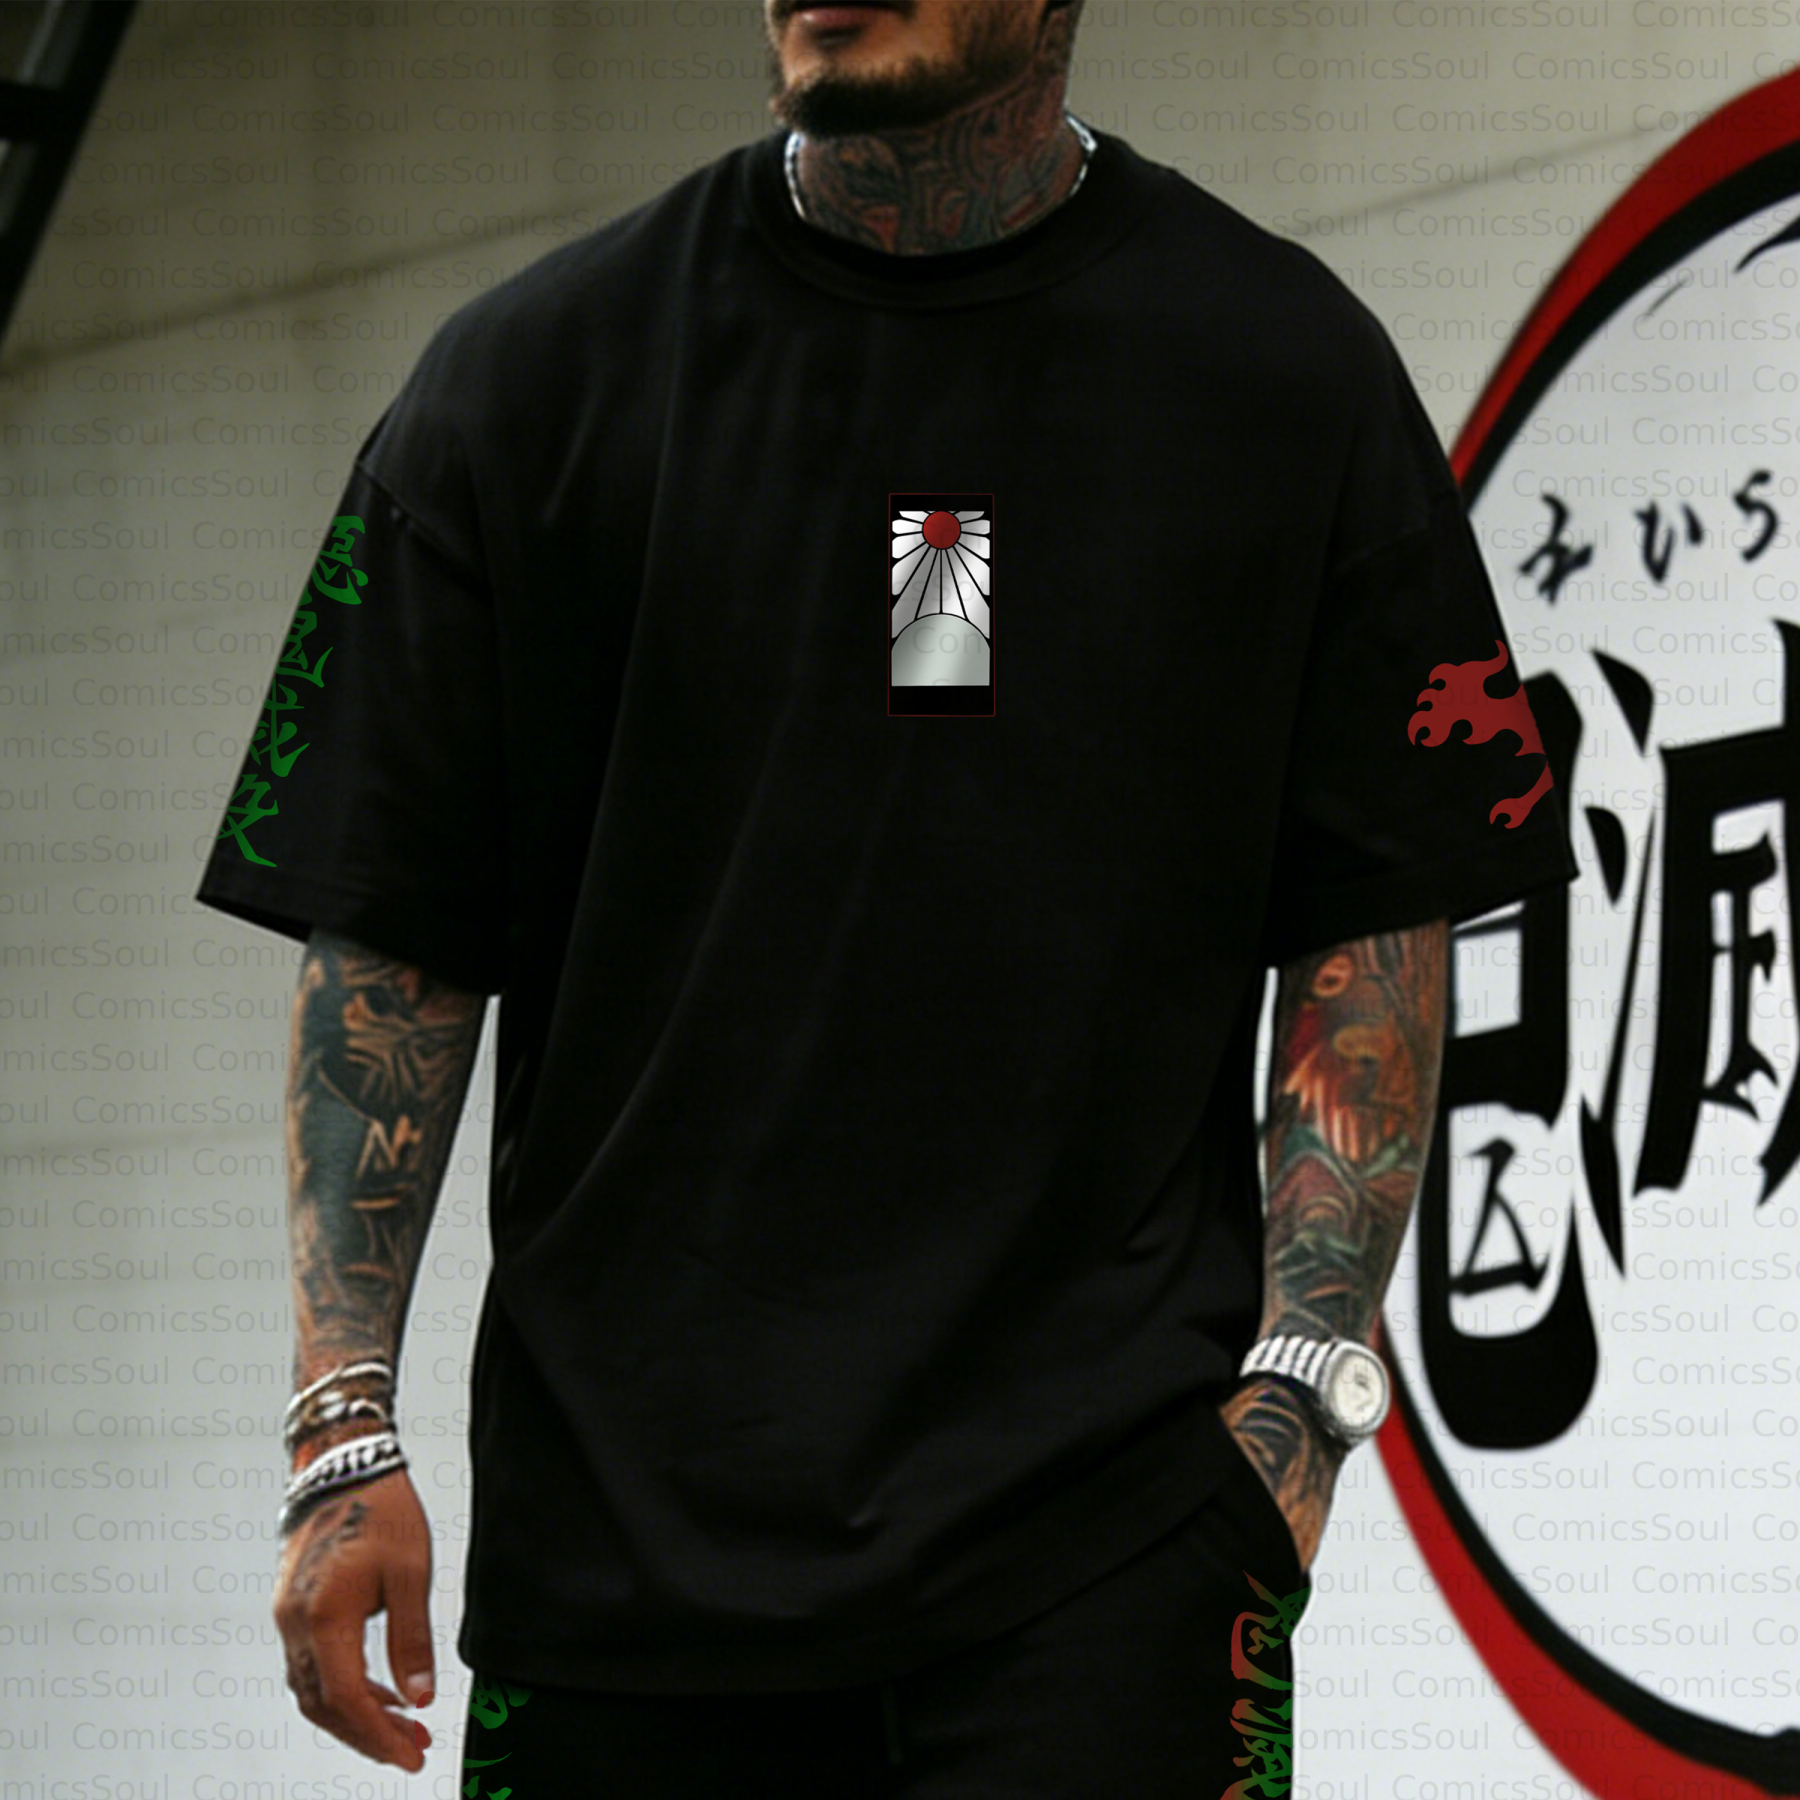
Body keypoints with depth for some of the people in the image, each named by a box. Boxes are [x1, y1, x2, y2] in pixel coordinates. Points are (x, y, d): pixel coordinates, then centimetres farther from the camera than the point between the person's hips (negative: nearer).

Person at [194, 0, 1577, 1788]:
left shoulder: (1284, 368, 5)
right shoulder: (532, 372, 5)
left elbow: (1380, 923, 6)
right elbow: (383, 945, 5)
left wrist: (1301, 1383, -6)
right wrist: (344, 1429, -3)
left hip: (1109, 1510, -1)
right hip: (623, 1509, 1)